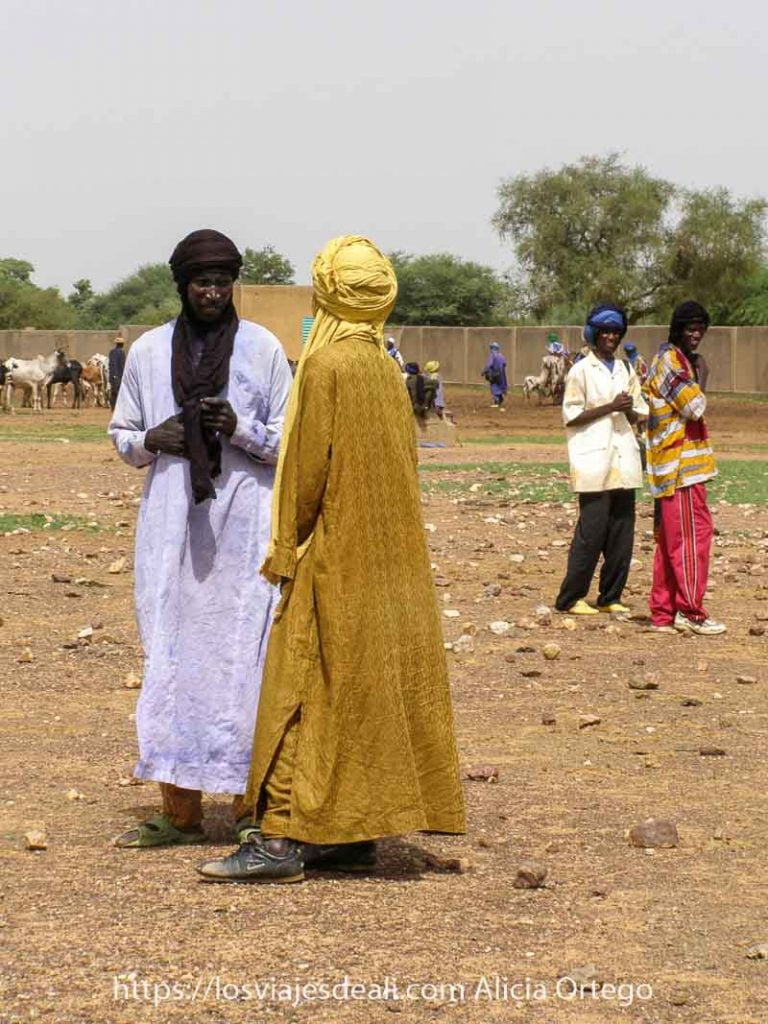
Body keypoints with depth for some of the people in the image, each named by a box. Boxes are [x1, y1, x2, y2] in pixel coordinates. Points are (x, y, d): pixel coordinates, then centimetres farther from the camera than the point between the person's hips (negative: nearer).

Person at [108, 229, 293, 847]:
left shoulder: (264, 350, 2)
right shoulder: (149, 351, 9)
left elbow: (291, 440, 4)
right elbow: (122, 435, 17)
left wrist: (242, 431, -15)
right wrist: (151, 440, -6)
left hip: (245, 525, -2)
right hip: (172, 524, 2)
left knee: (243, 657, -4)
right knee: (173, 657, 1)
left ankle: (250, 803, 3)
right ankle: (180, 811, 6)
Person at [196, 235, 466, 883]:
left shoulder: (327, 363, -14)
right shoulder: (386, 367, 10)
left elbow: (307, 469, -15)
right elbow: (400, 472, 13)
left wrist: (286, 549, -5)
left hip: (334, 561, -8)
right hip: (390, 560, 8)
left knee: (303, 697, -7)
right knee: (375, 690, 9)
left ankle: (284, 840, -9)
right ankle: (355, 835, 13)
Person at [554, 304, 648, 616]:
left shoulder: (626, 371, 16)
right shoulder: (581, 370, -2)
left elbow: (638, 413, 19)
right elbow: (571, 416, -6)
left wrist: (628, 410, -5)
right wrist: (610, 407, -14)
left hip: (623, 460, 6)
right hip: (594, 463, -6)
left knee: (622, 532, 5)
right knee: (591, 532, -8)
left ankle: (611, 597, 13)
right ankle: (570, 599, 0)